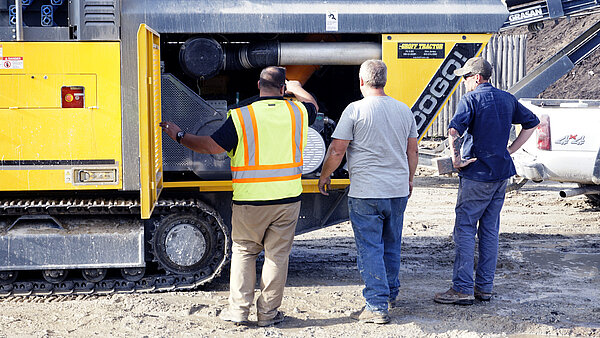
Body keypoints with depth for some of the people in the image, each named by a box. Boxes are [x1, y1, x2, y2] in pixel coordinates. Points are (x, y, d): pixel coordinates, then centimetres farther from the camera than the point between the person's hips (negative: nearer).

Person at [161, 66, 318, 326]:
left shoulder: (241, 116, -10)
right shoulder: (297, 111, 2)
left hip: (249, 201, -2)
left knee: (243, 251, 13)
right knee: (277, 254, 9)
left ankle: (239, 309, 13)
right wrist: (296, 88, 46)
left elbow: (211, 146, -7)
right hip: (287, 198, 2)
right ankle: (268, 312, 15)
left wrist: (179, 136, 8)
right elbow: (313, 106, 26)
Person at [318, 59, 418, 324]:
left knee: (370, 248, 0)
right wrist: (409, 180, 27)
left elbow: (337, 150, -10)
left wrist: (324, 175, 6)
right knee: (391, 244, 20)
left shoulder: (355, 109, -10)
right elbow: (412, 150, 14)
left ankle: (377, 306, 0)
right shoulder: (404, 110, 6)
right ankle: (391, 292, 36)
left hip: (365, 193, -6)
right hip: (398, 191, 6)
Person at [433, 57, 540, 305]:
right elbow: (532, 122, 23)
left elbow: (454, 129, -27)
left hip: (476, 175, -7)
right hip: (502, 173, 7)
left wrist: (456, 158, -16)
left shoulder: (471, 99, -10)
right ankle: (485, 287, 16)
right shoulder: (507, 99, 11)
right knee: (490, 231, 12)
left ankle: (462, 288, -3)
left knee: (465, 229, -2)